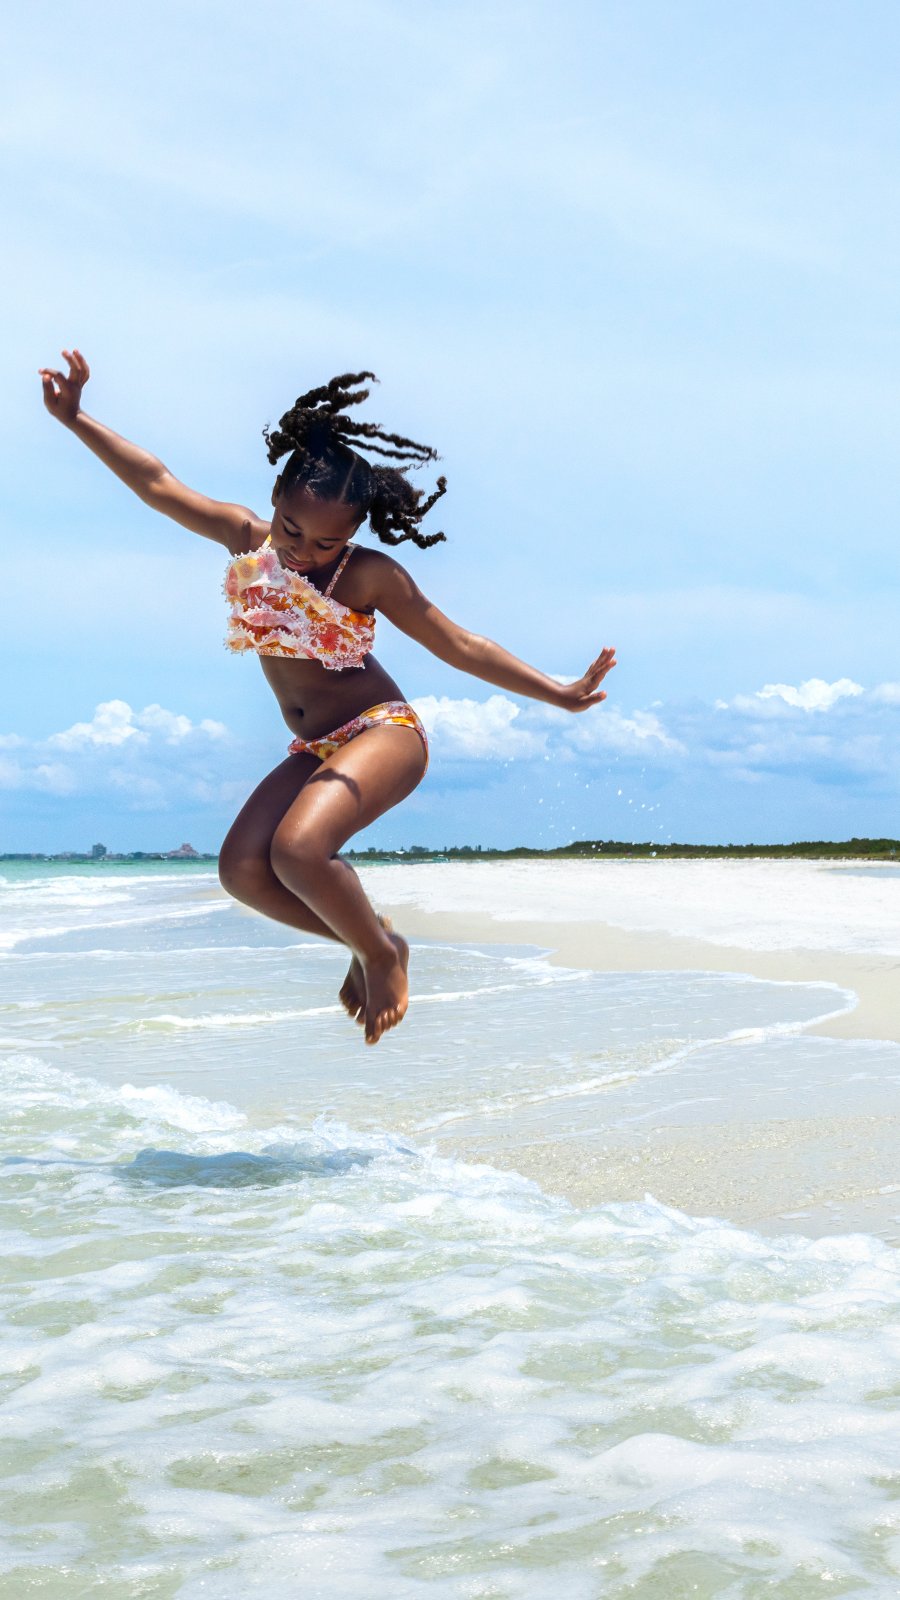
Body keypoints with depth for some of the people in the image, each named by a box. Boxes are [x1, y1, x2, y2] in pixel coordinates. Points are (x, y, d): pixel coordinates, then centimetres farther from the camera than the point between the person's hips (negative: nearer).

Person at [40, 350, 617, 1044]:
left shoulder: (369, 575, -13)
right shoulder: (247, 539, 0)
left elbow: (461, 646, -10)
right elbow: (157, 483, 4)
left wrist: (562, 694, -13)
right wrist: (74, 417, 1)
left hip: (382, 733, -6)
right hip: (315, 750, 7)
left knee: (298, 849, -30)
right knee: (243, 870, -12)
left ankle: (382, 950, -2)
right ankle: (366, 939, 9)